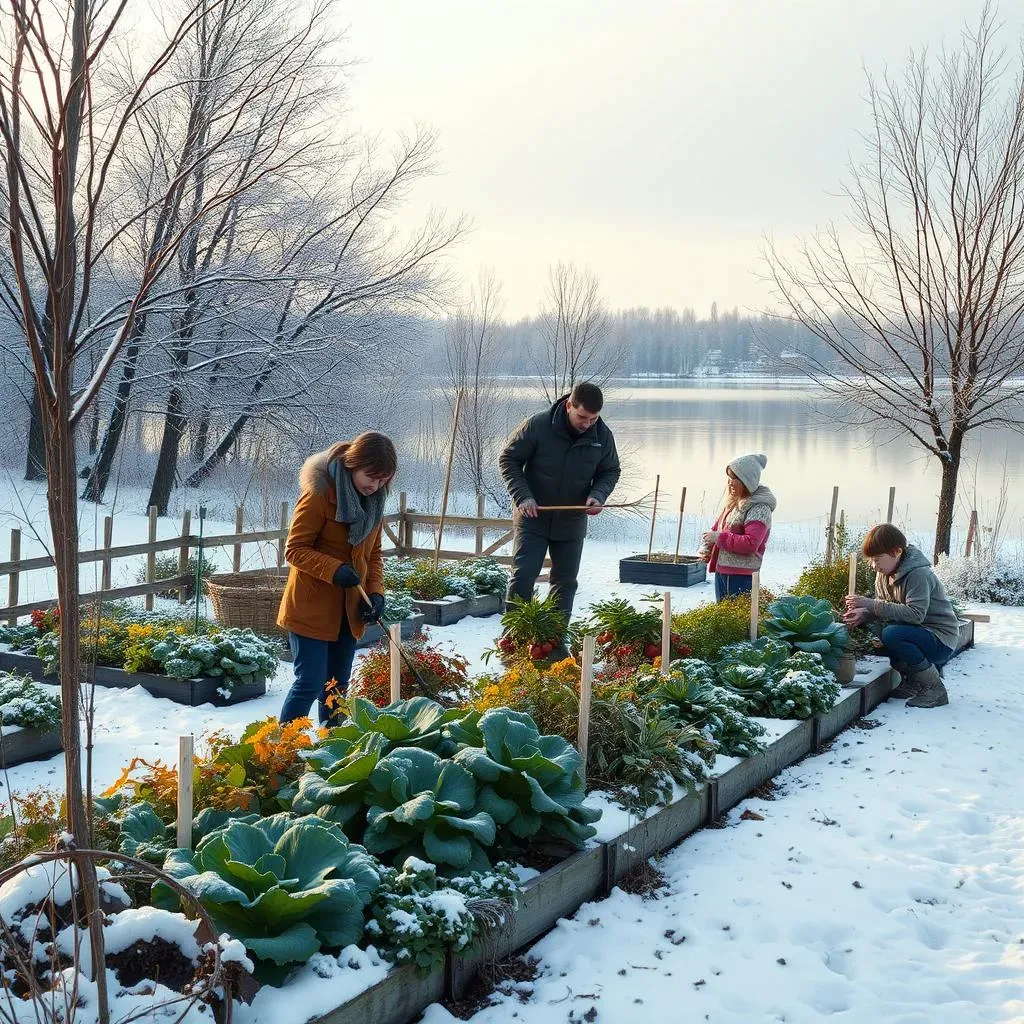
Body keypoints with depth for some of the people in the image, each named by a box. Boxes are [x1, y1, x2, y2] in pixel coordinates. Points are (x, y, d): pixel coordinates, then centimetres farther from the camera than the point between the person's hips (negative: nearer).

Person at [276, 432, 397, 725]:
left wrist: (375, 592, -3)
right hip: (311, 608, -7)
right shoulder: (319, 493, -17)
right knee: (310, 684, -9)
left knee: (337, 687, 15)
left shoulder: (373, 500, 5)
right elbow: (295, 549, -15)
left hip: (348, 610, 7)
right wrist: (334, 570, -29)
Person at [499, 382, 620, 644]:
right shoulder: (537, 426, -18)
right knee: (523, 575, -10)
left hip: (572, 523, 4)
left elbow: (610, 472, 8)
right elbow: (508, 459, -9)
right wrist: (522, 496, -20)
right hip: (533, 518, -4)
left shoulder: (603, 436, -7)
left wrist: (598, 495, -13)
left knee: (565, 582, 10)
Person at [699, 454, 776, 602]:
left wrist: (719, 538, -17)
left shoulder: (759, 508, -13)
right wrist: (706, 548, 0)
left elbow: (750, 544, -23)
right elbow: (717, 528, 20)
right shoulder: (733, 502, 13)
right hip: (721, 572, 9)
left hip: (741, 576, -9)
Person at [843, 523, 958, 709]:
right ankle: (914, 680, 8)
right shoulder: (884, 574, 4)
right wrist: (865, 614, -16)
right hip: (917, 633, 9)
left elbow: (916, 614, -31)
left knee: (891, 635, -29)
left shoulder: (919, 574, -21)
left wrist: (873, 605, -33)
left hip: (941, 640, -9)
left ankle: (934, 687, -14)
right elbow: (882, 609, 8)